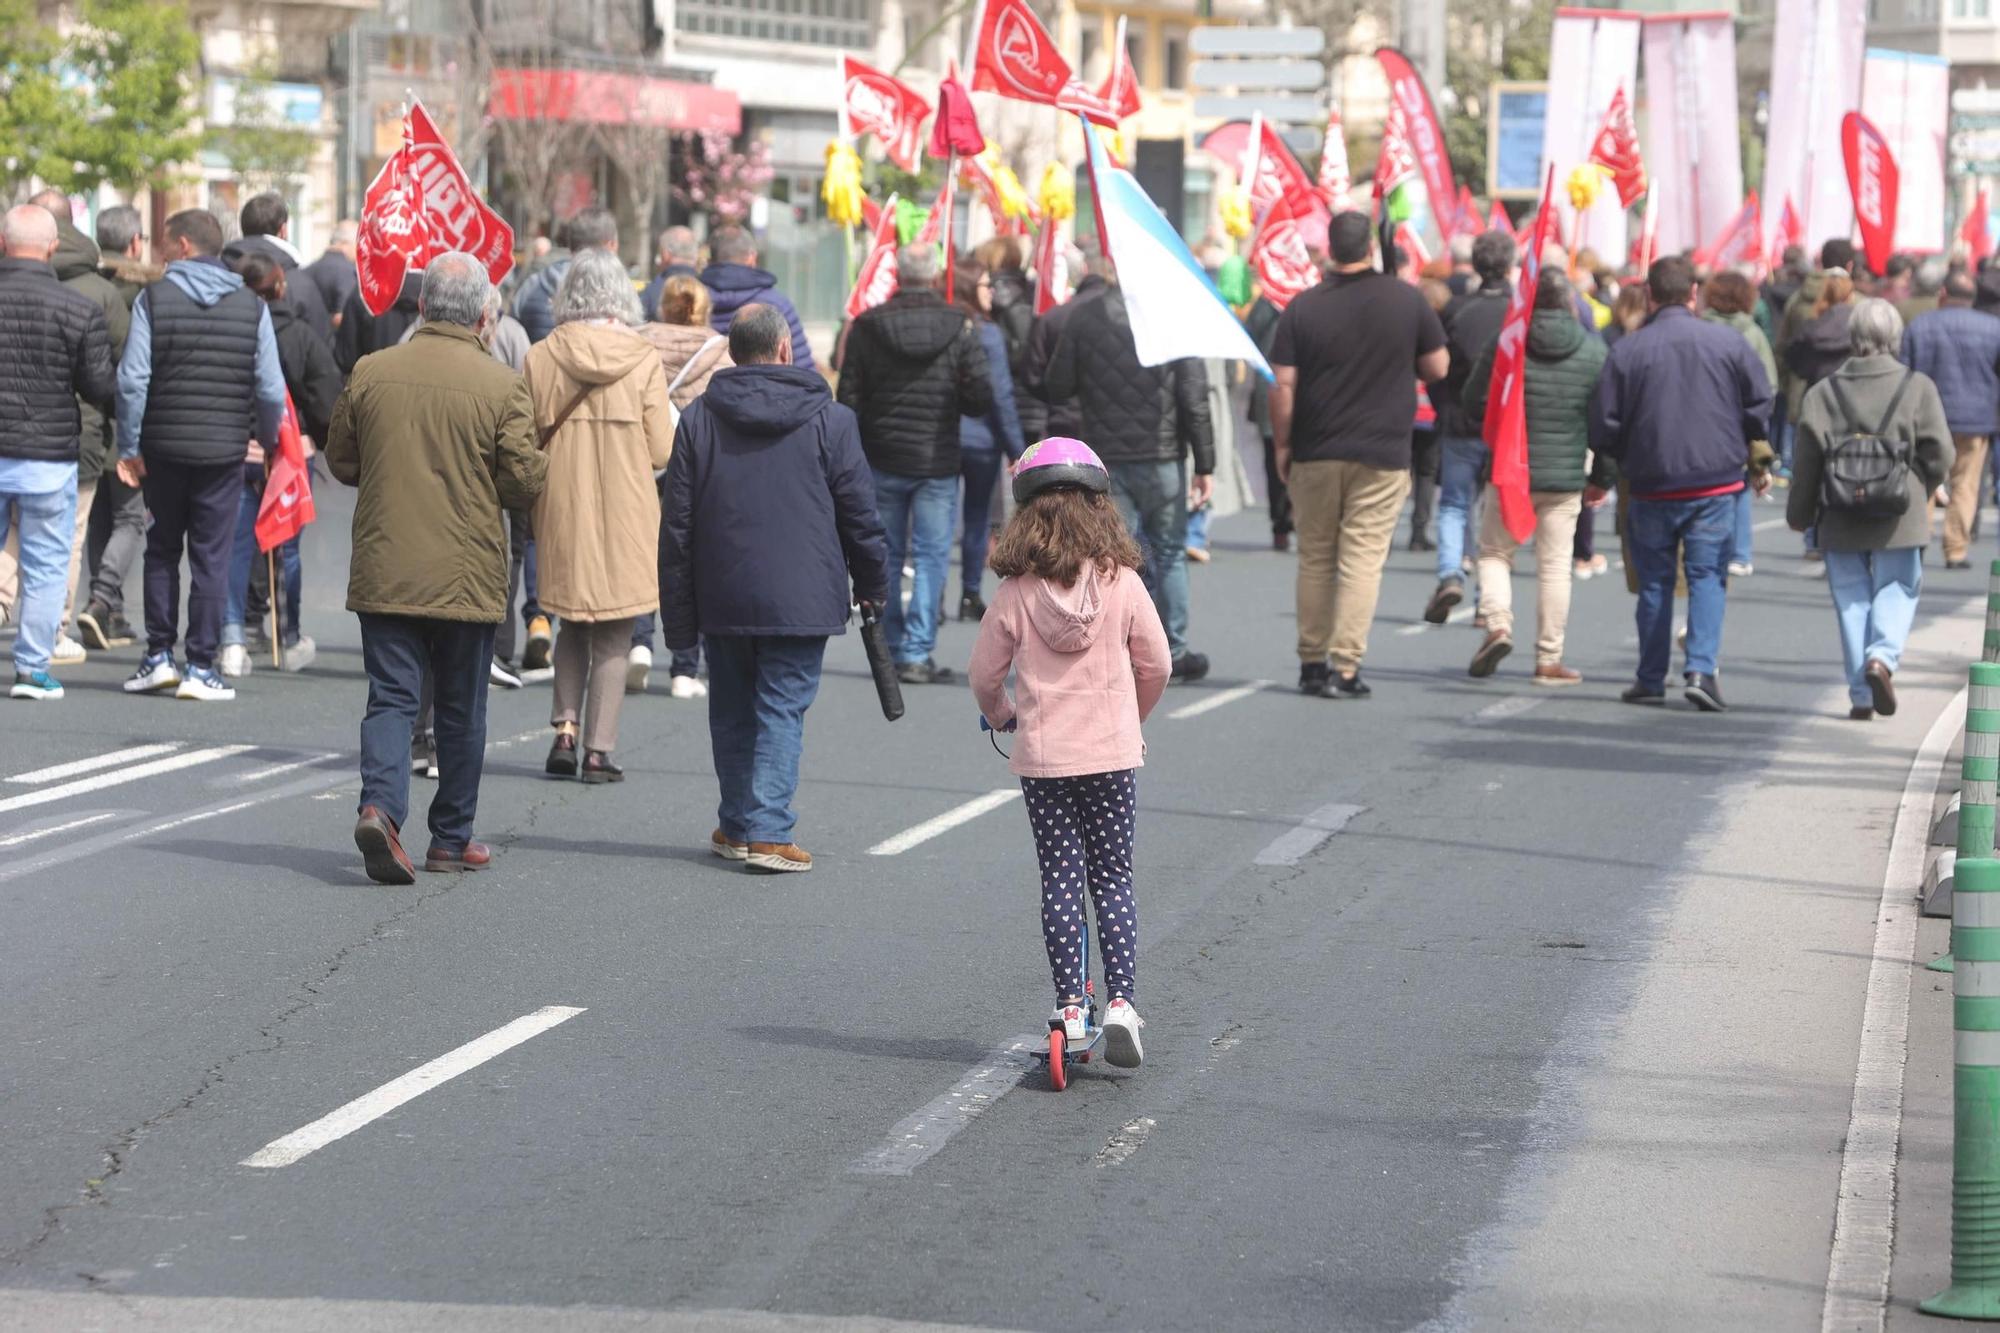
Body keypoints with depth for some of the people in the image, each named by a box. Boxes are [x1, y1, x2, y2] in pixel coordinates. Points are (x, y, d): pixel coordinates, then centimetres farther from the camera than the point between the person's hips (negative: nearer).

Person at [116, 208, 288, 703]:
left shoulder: (154, 298, -4)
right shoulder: (251, 305, 1)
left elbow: (132, 379, -10)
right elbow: (271, 389, 0)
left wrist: (129, 447, -3)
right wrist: (268, 438, 18)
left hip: (164, 445, 0)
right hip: (225, 450, 0)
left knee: (162, 550, 14)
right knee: (212, 556, 3)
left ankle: (159, 655, 12)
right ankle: (200, 666, 1)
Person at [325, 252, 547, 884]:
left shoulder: (371, 373, -1)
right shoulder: (502, 386, -9)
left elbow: (340, 462, 8)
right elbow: (526, 482, -8)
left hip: (383, 570, 2)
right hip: (467, 576, -1)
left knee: (391, 696, 4)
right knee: (461, 709, 12)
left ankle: (380, 804, -20)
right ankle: (452, 838, 19)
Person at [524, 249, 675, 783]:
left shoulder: (541, 358, -3)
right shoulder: (643, 360, -7)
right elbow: (662, 452, -6)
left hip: (562, 514, 2)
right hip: (626, 517, -2)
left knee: (573, 625, 19)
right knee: (613, 638, 7)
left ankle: (565, 729, 6)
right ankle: (598, 749, 4)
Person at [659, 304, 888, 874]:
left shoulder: (698, 419, 3)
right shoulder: (829, 420, -4)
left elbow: (677, 524, 4)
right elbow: (859, 515, 1)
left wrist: (678, 615, 8)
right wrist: (873, 585, 15)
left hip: (721, 601, 2)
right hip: (801, 601, -2)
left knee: (732, 714, 14)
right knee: (782, 711, 0)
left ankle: (737, 826, 22)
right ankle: (768, 831, -8)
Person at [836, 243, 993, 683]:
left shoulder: (867, 326, -4)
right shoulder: (960, 328, -8)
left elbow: (848, 399, -2)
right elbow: (981, 399, -7)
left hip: (882, 462, 2)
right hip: (937, 464, -2)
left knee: (886, 558, 12)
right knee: (931, 556, 2)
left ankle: (891, 650, 16)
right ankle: (917, 652, -4)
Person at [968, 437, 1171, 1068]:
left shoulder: (1017, 591, -6)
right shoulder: (1122, 583, -5)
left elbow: (986, 671, 0)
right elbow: (1156, 665, 1)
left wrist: (1001, 715, 22)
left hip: (1042, 756, 0)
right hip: (1113, 753, 0)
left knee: (1060, 879, 6)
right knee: (1113, 878, 9)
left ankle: (1069, 1004, 3)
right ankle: (1120, 1000, 0)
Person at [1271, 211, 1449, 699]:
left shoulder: (1304, 307, -3)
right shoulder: (1408, 301, -4)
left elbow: (1283, 387, -4)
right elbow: (1437, 368, 4)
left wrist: (1283, 444, 6)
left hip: (1316, 454, 1)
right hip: (1382, 456, -1)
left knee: (1315, 558, 12)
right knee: (1362, 560, -1)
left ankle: (1312, 663, 16)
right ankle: (1344, 667, -8)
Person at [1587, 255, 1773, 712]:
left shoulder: (1627, 350, -4)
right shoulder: (1728, 343, -1)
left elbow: (1606, 422, 0)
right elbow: (1759, 409, 5)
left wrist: (1600, 479, 13)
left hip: (1652, 486, 0)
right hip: (1717, 483, 0)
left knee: (1654, 580, 11)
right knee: (1707, 574, 3)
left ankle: (1651, 678, 15)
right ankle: (1702, 669, -14)